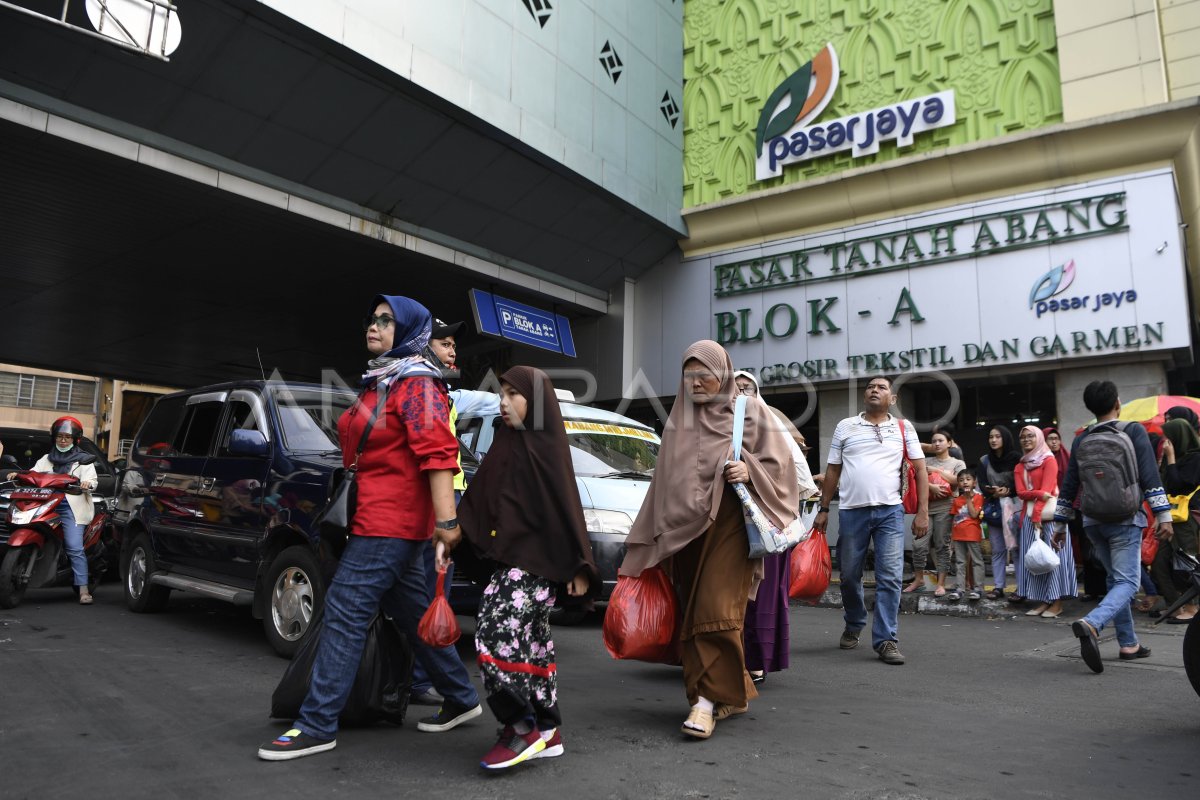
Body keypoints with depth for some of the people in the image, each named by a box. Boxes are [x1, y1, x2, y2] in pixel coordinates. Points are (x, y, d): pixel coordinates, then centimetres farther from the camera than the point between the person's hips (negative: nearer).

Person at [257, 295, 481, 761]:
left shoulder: (416, 384, -11)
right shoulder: (377, 383, 19)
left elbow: (437, 453, -22)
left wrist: (446, 521, -30)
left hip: (390, 522, -10)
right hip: (380, 518, 10)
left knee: (345, 613, -7)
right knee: (413, 613, 15)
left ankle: (317, 726, 2)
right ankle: (461, 699, 27)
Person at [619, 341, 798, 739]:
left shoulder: (749, 412, 4)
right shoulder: (678, 420, 18)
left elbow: (779, 461, 3)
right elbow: (664, 479, 21)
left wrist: (750, 471, -17)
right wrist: (656, 535, 20)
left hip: (729, 523, -5)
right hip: (683, 526, 5)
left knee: (715, 611, -13)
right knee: (693, 612, 5)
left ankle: (708, 698, -7)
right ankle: (730, 691, 17)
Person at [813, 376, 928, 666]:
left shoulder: (903, 429, 8)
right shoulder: (845, 427, 9)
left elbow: (920, 470, 5)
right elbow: (832, 471, 10)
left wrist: (923, 512, -4)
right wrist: (823, 510, 7)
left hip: (890, 511, -1)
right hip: (851, 511, 1)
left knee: (890, 577, -6)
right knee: (849, 576, 9)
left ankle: (885, 639, 0)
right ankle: (853, 626, 31)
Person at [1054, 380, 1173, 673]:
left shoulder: (1081, 440, 6)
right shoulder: (1134, 431, -4)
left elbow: (1069, 486, 8)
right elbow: (1150, 478, -11)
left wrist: (1060, 523, 14)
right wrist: (1163, 516, -8)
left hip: (1093, 521, 4)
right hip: (1125, 519, -4)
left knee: (1115, 579, 18)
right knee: (1127, 582, -6)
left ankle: (1128, 644, 19)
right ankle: (1091, 624, -31)